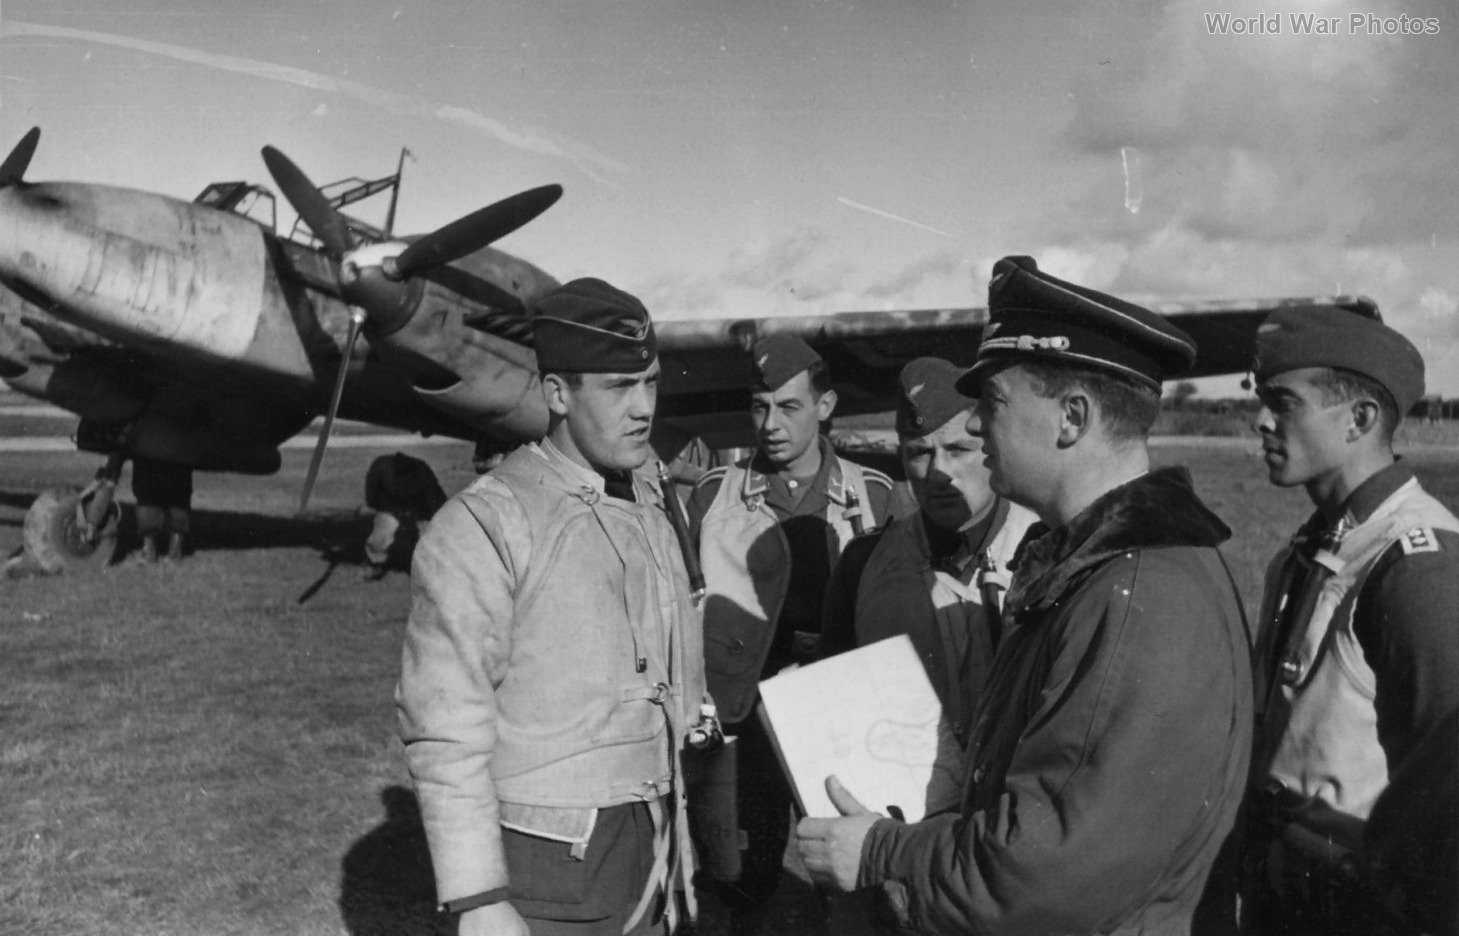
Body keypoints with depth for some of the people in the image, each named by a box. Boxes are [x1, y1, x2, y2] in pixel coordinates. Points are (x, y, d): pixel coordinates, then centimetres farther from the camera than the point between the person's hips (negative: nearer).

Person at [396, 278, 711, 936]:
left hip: (645, 856, 6)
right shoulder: (482, 527, -14)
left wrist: (674, 848, 13)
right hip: (544, 864, -6)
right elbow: (446, 730, -16)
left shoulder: (650, 514, 8)